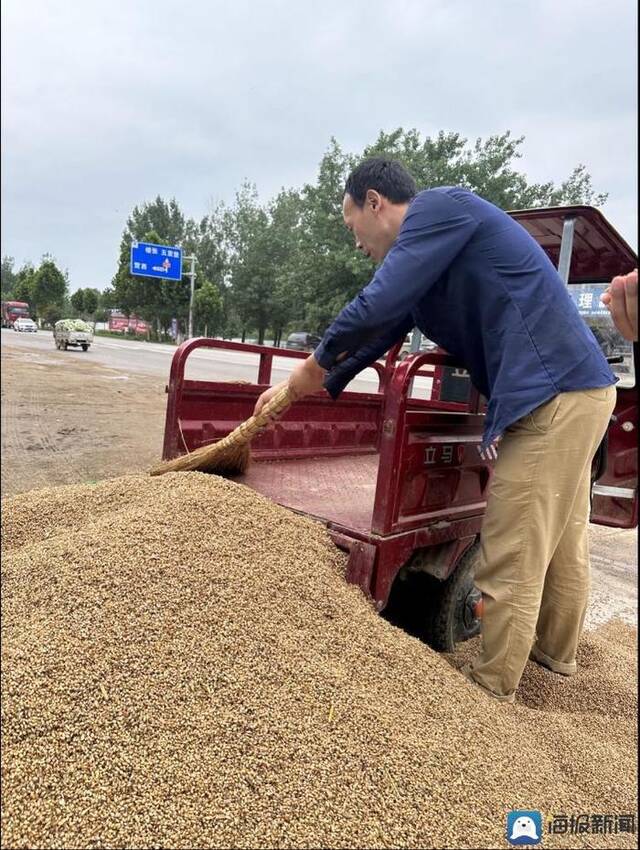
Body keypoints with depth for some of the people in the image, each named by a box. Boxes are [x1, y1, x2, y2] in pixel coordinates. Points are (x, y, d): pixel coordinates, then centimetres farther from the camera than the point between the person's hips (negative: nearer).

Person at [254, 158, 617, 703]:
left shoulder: (440, 206, -10)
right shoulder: (421, 259, 18)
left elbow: (374, 309, -21)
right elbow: (379, 334, 19)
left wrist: (313, 366, -5)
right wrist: (300, 390, 19)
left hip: (553, 395, -10)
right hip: (575, 390, 10)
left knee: (511, 557, -2)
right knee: (562, 539, 21)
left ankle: (494, 688, 13)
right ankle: (557, 651, 40)